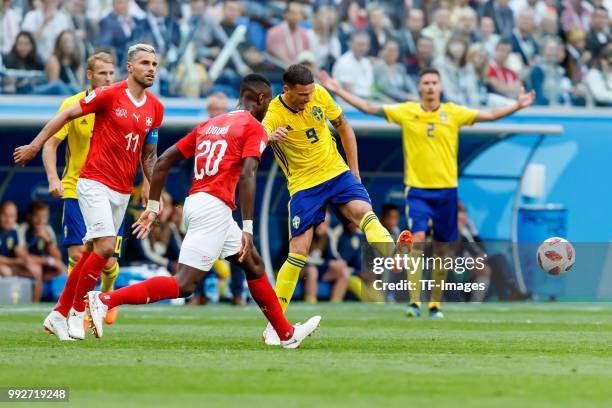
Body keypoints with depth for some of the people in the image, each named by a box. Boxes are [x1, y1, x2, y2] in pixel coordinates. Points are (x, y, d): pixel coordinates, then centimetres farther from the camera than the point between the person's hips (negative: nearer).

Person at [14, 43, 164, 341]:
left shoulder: (155, 108, 8)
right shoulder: (110, 94, -10)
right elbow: (67, 115, -4)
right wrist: (35, 146, -3)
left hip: (123, 191, 6)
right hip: (95, 183, -6)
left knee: (91, 253, 9)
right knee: (106, 247, -18)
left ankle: (59, 315, 18)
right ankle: (77, 311, -3)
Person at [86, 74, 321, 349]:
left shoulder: (209, 125, 21)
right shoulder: (255, 129, -1)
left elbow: (164, 161, 17)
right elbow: (247, 175, -15)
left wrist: (153, 206, 20)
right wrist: (247, 229, -19)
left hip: (195, 202, 9)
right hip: (214, 208, -9)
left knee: (254, 265, 21)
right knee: (183, 285, -12)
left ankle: (287, 334, 28)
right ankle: (105, 299, -22)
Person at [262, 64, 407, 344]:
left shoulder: (319, 95, -5)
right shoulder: (274, 115, -17)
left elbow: (343, 126, 11)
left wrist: (354, 172, 10)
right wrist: (269, 139, -60)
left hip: (337, 172, 3)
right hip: (303, 185, -3)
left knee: (364, 212, -26)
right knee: (298, 252, -8)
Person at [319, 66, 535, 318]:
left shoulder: (453, 113, 3)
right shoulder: (405, 111, 1)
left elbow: (490, 116, 3)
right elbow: (368, 108, 3)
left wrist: (518, 106, -7)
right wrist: (338, 91, -1)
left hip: (446, 189, 2)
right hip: (417, 189, -2)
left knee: (441, 248, 6)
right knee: (417, 239, -18)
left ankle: (436, 304, 18)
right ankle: (414, 302, -19)